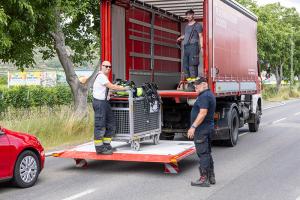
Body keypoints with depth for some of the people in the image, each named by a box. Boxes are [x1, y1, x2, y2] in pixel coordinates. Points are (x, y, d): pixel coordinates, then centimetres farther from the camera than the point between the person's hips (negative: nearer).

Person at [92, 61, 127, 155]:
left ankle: (106, 144, 21)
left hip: (105, 102, 10)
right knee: (100, 126, -6)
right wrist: (125, 88, -11)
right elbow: (111, 86, -17)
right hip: (99, 102, -10)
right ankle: (100, 148, -2)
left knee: (111, 124, 13)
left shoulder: (104, 76, 19)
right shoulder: (101, 76, -13)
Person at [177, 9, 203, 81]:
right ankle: (188, 77, 4)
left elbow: (200, 37, -2)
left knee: (192, 63, -15)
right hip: (186, 46, 7)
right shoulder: (187, 26, 23)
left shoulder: (197, 25, 3)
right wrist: (181, 38, 17)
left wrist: (201, 47, -12)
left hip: (193, 46, -7)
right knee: (185, 63, 2)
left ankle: (193, 77, -17)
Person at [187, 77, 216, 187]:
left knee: (203, 154, -7)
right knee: (207, 153, 16)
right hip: (209, 127, 11)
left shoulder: (204, 96, -17)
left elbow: (203, 113, -26)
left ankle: (204, 179, -5)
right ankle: (211, 177, 22)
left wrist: (193, 127, -24)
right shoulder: (210, 95, 17)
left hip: (202, 129, -11)